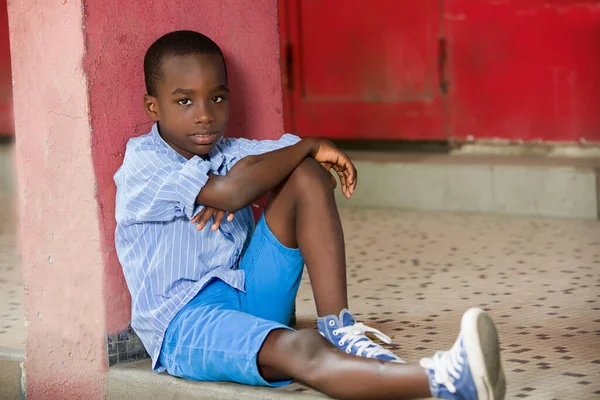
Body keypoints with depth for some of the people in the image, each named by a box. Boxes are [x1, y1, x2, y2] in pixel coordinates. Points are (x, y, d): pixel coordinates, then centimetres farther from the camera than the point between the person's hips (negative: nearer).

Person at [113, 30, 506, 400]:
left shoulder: (228, 154, 14)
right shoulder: (142, 164, -10)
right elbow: (231, 192, -26)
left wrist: (235, 189, -12)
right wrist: (308, 147, -13)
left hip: (250, 297, 7)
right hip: (186, 322, -7)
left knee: (309, 176, -10)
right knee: (299, 349, -40)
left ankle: (338, 327, -21)